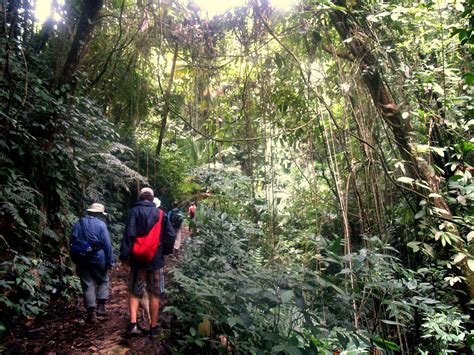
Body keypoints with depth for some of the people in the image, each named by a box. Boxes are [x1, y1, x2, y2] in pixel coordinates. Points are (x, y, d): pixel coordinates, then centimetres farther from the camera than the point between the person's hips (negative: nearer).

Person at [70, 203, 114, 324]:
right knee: (103, 281, 17)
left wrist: (75, 260, 18)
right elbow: (107, 244, -11)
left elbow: (72, 243, 12)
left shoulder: (78, 224, 10)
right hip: (97, 258, -3)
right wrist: (110, 261, -5)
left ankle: (91, 313, 2)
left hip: (81, 259, 3)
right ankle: (101, 306, 9)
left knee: (87, 285, 6)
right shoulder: (100, 224, -6)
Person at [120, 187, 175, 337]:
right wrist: (165, 251, 14)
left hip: (138, 258, -2)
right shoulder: (160, 213, 4)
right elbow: (171, 235, 2)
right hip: (155, 259, 2)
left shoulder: (135, 211, -5)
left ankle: (133, 323, -6)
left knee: (134, 291, 8)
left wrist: (125, 255, -9)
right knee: (154, 293, 10)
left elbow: (129, 234, -13)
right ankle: (153, 327, 16)